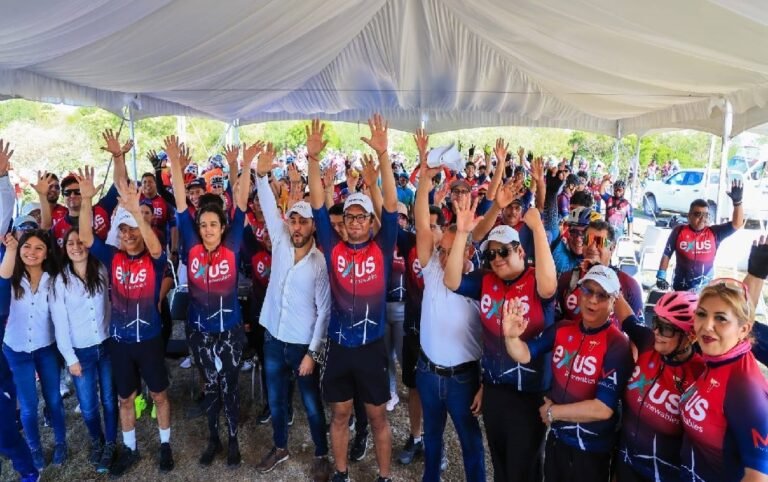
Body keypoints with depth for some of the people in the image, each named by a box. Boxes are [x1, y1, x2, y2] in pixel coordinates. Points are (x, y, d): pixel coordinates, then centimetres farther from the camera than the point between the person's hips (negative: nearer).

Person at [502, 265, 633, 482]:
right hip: (556, 438, 5)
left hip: (592, 449, -5)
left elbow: (603, 408, -23)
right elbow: (525, 354, -10)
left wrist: (552, 412, -13)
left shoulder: (617, 346, -19)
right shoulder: (562, 329, -3)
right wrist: (511, 336, -31)